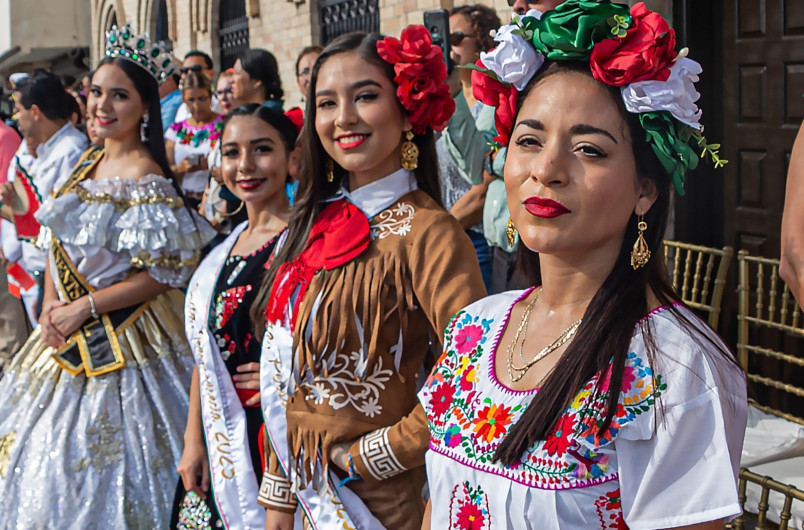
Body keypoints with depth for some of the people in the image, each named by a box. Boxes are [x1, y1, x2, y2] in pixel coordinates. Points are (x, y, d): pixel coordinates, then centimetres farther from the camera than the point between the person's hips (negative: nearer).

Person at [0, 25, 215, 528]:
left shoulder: (145, 178, -18)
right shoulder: (89, 160, 7)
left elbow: (162, 275, -20)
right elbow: (60, 243, 13)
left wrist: (83, 307, -17)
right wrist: (51, 307, -2)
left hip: (119, 343, -8)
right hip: (67, 333, 8)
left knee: (95, 460, 2)